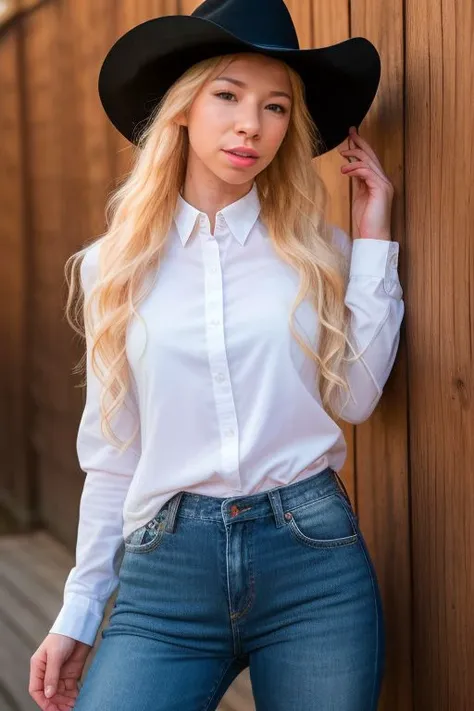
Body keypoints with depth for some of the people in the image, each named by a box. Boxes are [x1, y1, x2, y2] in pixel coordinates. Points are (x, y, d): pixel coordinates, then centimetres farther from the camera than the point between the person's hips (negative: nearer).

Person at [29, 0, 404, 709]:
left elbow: (353, 398, -5)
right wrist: (78, 613, 10)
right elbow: (111, 455, 10)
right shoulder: (116, 265, 6)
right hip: (166, 572, 0)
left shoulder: (316, 250, 6)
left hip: (315, 555, 0)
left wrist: (372, 236, -1)